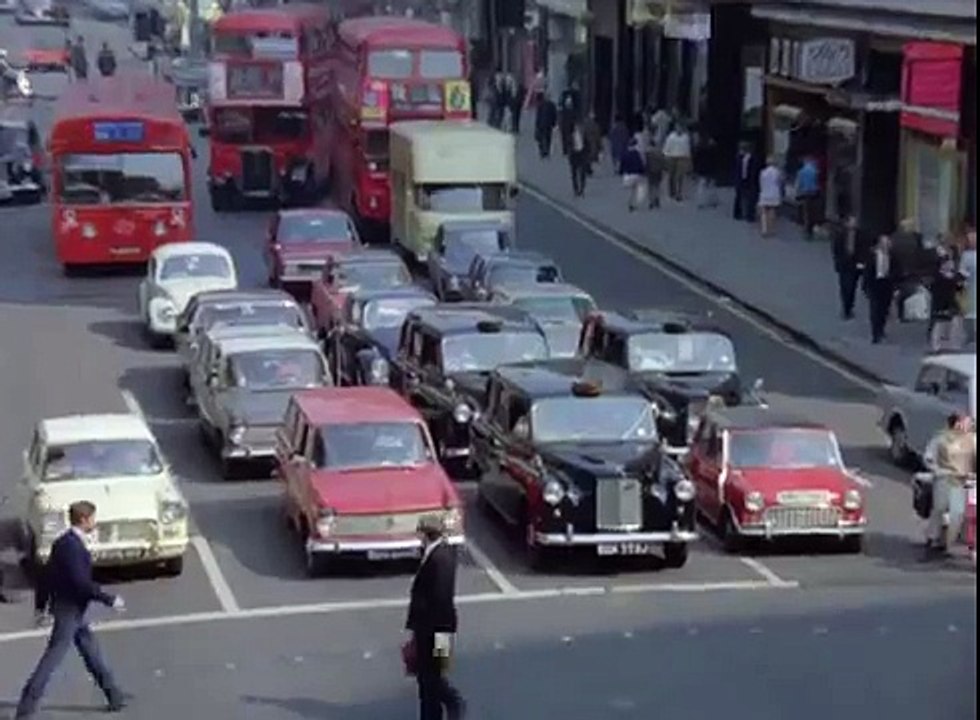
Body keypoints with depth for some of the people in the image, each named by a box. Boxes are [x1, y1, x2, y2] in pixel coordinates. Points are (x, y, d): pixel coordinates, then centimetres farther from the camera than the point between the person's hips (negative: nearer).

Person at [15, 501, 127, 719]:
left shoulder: (63, 542, 7)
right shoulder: (72, 546, -23)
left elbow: (46, 573, 13)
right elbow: (82, 583, -27)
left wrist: (40, 605, 20)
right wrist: (110, 600, -20)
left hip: (73, 610, 10)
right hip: (69, 610, -10)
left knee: (92, 652, 17)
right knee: (53, 657, -5)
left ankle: (114, 696, 26)